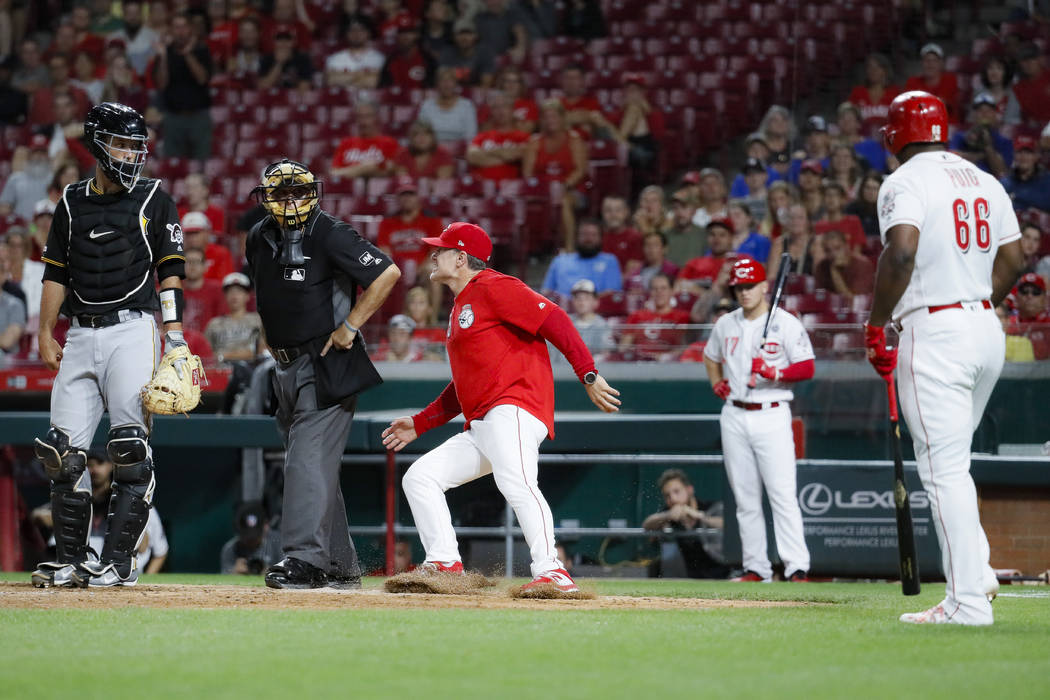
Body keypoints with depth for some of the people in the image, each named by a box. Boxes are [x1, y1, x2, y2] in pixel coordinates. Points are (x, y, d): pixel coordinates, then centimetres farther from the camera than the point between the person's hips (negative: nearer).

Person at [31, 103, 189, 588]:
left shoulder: (154, 201, 4)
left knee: (130, 449, -11)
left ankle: (118, 562, -8)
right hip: (81, 334, 4)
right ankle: (71, 561, 6)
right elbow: (56, 273, 16)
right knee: (63, 451, -1)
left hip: (132, 330, -4)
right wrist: (46, 333, 8)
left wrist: (174, 335, -6)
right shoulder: (72, 203, 13)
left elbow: (170, 271, 2)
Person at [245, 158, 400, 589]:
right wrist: (272, 333, 14)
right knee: (305, 464, 11)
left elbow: (388, 273, -15)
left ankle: (305, 558, -23)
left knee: (309, 459, -18)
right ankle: (340, 566, 18)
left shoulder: (329, 234, -12)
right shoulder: (259, 239, 10)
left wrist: (349, 326, -13)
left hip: (327, 366, -8)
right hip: (285, 368, 8)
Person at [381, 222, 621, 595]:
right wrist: (419, 423, 31)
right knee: (419, 477, 7)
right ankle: (444, 565, 0)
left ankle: (551, 572, -42)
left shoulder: (492, 287, -3)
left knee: (514, 481, -32)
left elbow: (553, 319, -13)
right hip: (479, 427, 11)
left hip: (514, 407, -11)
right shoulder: (460, 308, 27)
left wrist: (589, 375, -22)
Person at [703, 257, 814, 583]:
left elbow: (807, 368, -7)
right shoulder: (726, 324, 13)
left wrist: (775, 373, -22)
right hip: (734, 416, 5)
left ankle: (797, 566, -16)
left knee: (782, 494, -13)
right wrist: (717, 383, 12)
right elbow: (711, 357, 30)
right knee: (745, 498, 6)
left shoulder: (786, 323, -2)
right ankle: (755, 567, 11)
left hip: (771, 416, -5)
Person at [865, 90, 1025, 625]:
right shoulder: (983, 181, 14)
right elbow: (1013, 258, 12)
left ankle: (968, 599, -11)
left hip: (935, 332, -8)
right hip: (987, 330, 8)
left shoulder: (906, 181, -8)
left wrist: (876, 325, -14)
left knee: (944, 467, -7)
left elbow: (902, 250, -22)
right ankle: (975, 567, 13)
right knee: (950, 460, 22)